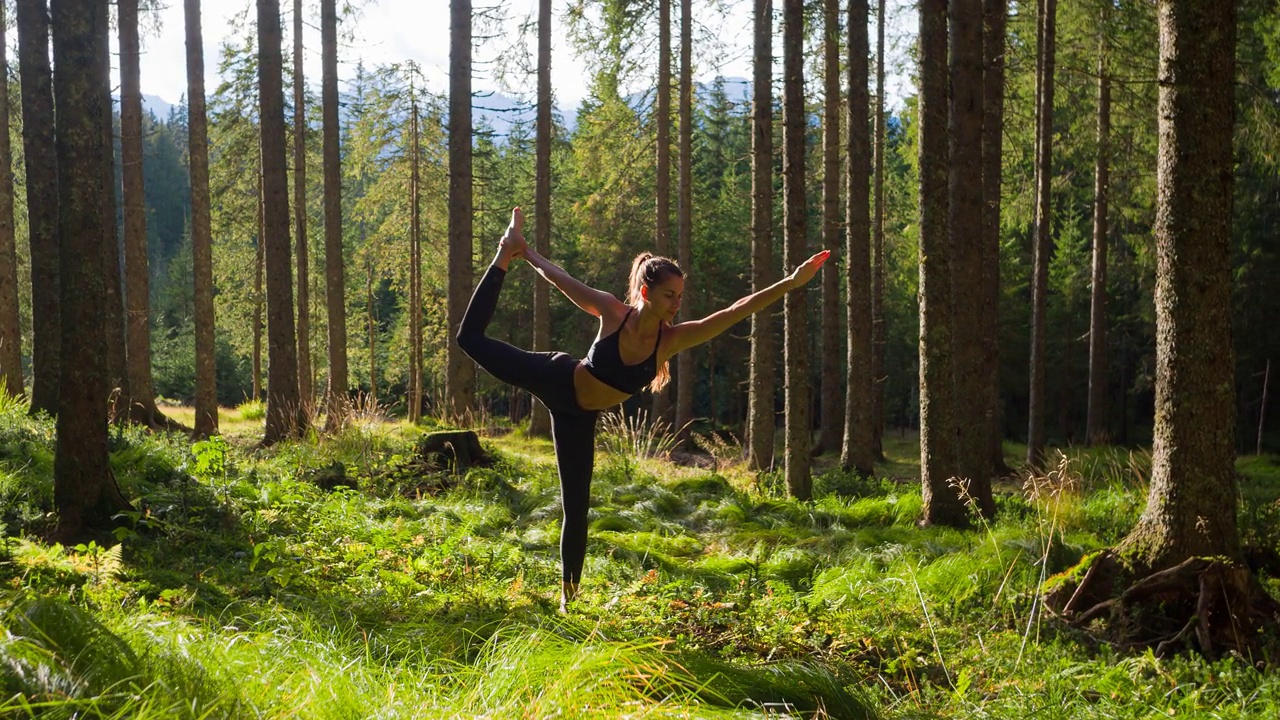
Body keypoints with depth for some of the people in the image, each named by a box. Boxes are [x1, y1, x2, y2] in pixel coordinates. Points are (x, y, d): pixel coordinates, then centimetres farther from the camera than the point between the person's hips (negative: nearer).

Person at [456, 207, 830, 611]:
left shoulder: (673, 339, -20)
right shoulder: (613, 313, -25)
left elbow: (738, 311, -26)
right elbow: (559, 278, -11)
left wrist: (791, 283, -32)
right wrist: (523, 254, -5)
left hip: (580, 416, 3)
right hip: (555, 381, -2)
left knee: (576, 506, 4)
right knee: (472, 339, 2)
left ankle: (569, 594, 20)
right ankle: (504, 255, 21)